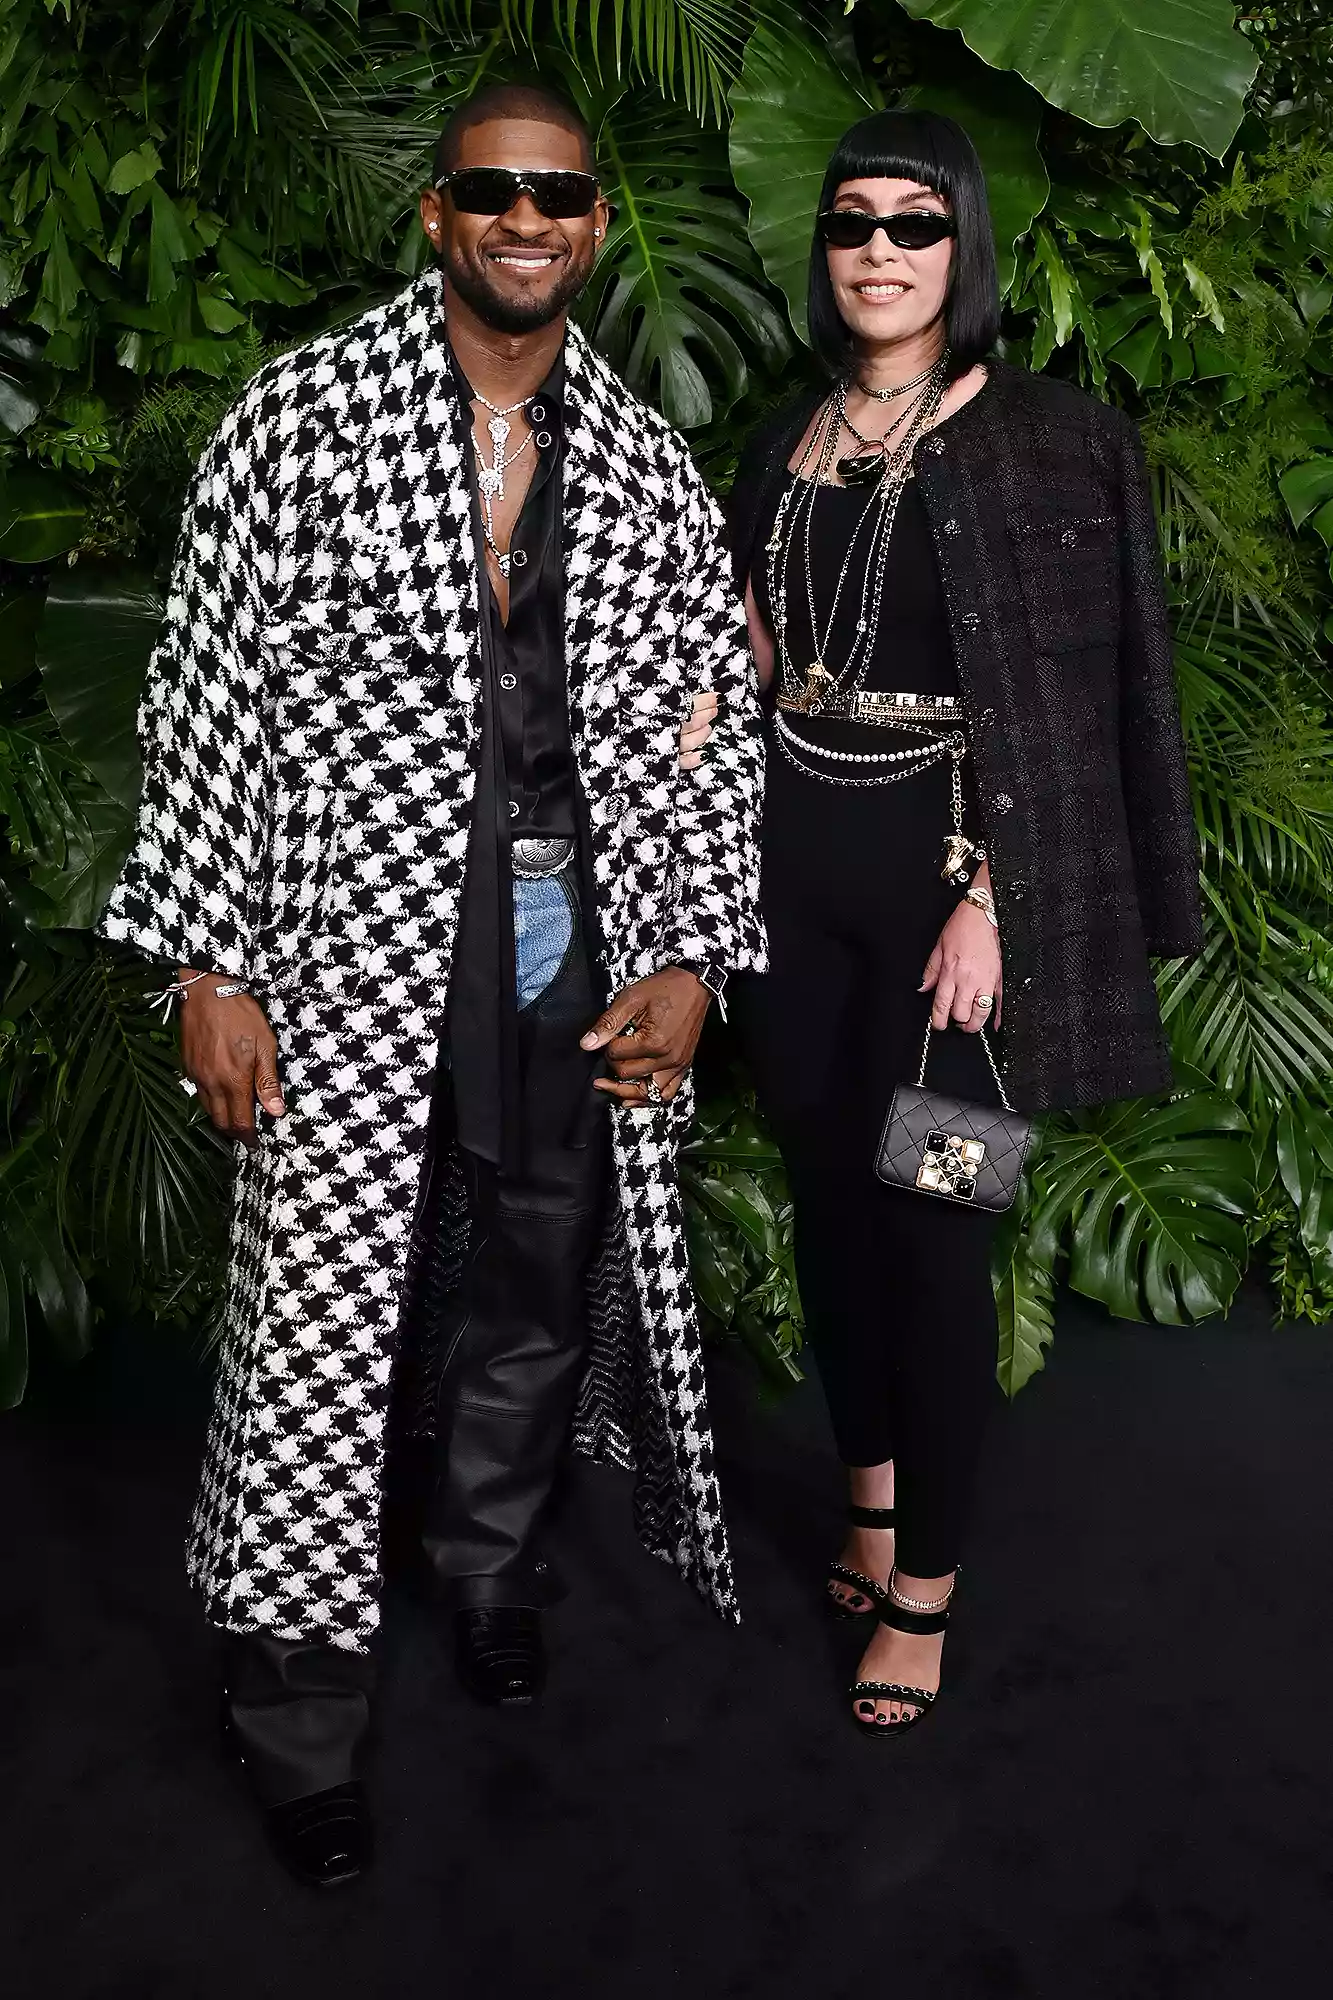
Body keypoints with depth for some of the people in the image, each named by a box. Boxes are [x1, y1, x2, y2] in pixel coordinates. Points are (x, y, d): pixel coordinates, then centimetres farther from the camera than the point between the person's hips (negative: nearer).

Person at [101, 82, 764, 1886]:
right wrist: (209, 965, -10)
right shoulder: (305, 415, -2)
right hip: (357, 941, -3)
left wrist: (689, 957, 0)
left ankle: (490, 1566, 42)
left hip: (577, 946, 4)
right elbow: (211, 691, -5)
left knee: (544, 1291, 15)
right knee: (320, 1316, -1)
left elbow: (714, 719, 10)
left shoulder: (647, 469, 9)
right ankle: (299, 1723, 17)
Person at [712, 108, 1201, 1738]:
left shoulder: (1043, 441, -5)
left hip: (942, 863, -5)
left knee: (931, 1220, -1)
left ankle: (923, 1583, 13)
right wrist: (692, 718, -6)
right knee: (826, 1191, 12)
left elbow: (1058, 697, -10)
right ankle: (871, 1494, 31)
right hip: (794, 859, 5)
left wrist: (989, 901, -17)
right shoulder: (790, 441, 12)